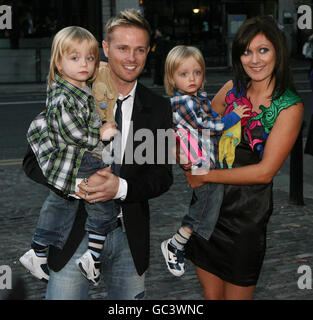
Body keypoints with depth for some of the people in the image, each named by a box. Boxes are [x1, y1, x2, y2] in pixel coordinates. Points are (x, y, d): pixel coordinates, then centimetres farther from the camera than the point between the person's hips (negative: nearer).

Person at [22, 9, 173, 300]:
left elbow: (163, 176, 1)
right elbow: (34, 160, -3)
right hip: (75, 233, -2)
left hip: (130, 237, 3)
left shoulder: (158, 108, 2)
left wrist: (121, 187, -18)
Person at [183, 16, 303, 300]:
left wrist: (206, 176, -16)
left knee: (236, 295, 11)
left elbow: (265, 171, -17)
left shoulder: (290, 107, -11)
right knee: (210, 294, 16)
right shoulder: (233, 89, 3)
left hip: (247, 213, -4)